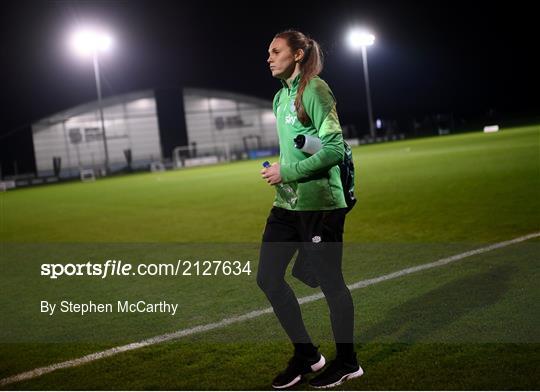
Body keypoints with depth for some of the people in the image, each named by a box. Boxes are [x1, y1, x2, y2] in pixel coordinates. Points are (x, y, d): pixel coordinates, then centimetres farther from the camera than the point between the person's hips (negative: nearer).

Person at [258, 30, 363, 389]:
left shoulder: (314, 90, -10)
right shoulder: (281, 97, 15)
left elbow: (335, 149, -18)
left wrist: (287, 173, -17)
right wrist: (279, 170, 11)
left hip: (319, 204, -9)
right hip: (287, 204, 9)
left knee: (330, 282, 2)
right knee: (268, 278, 8)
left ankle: (347, 363, 22)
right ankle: (306, 355, 23)